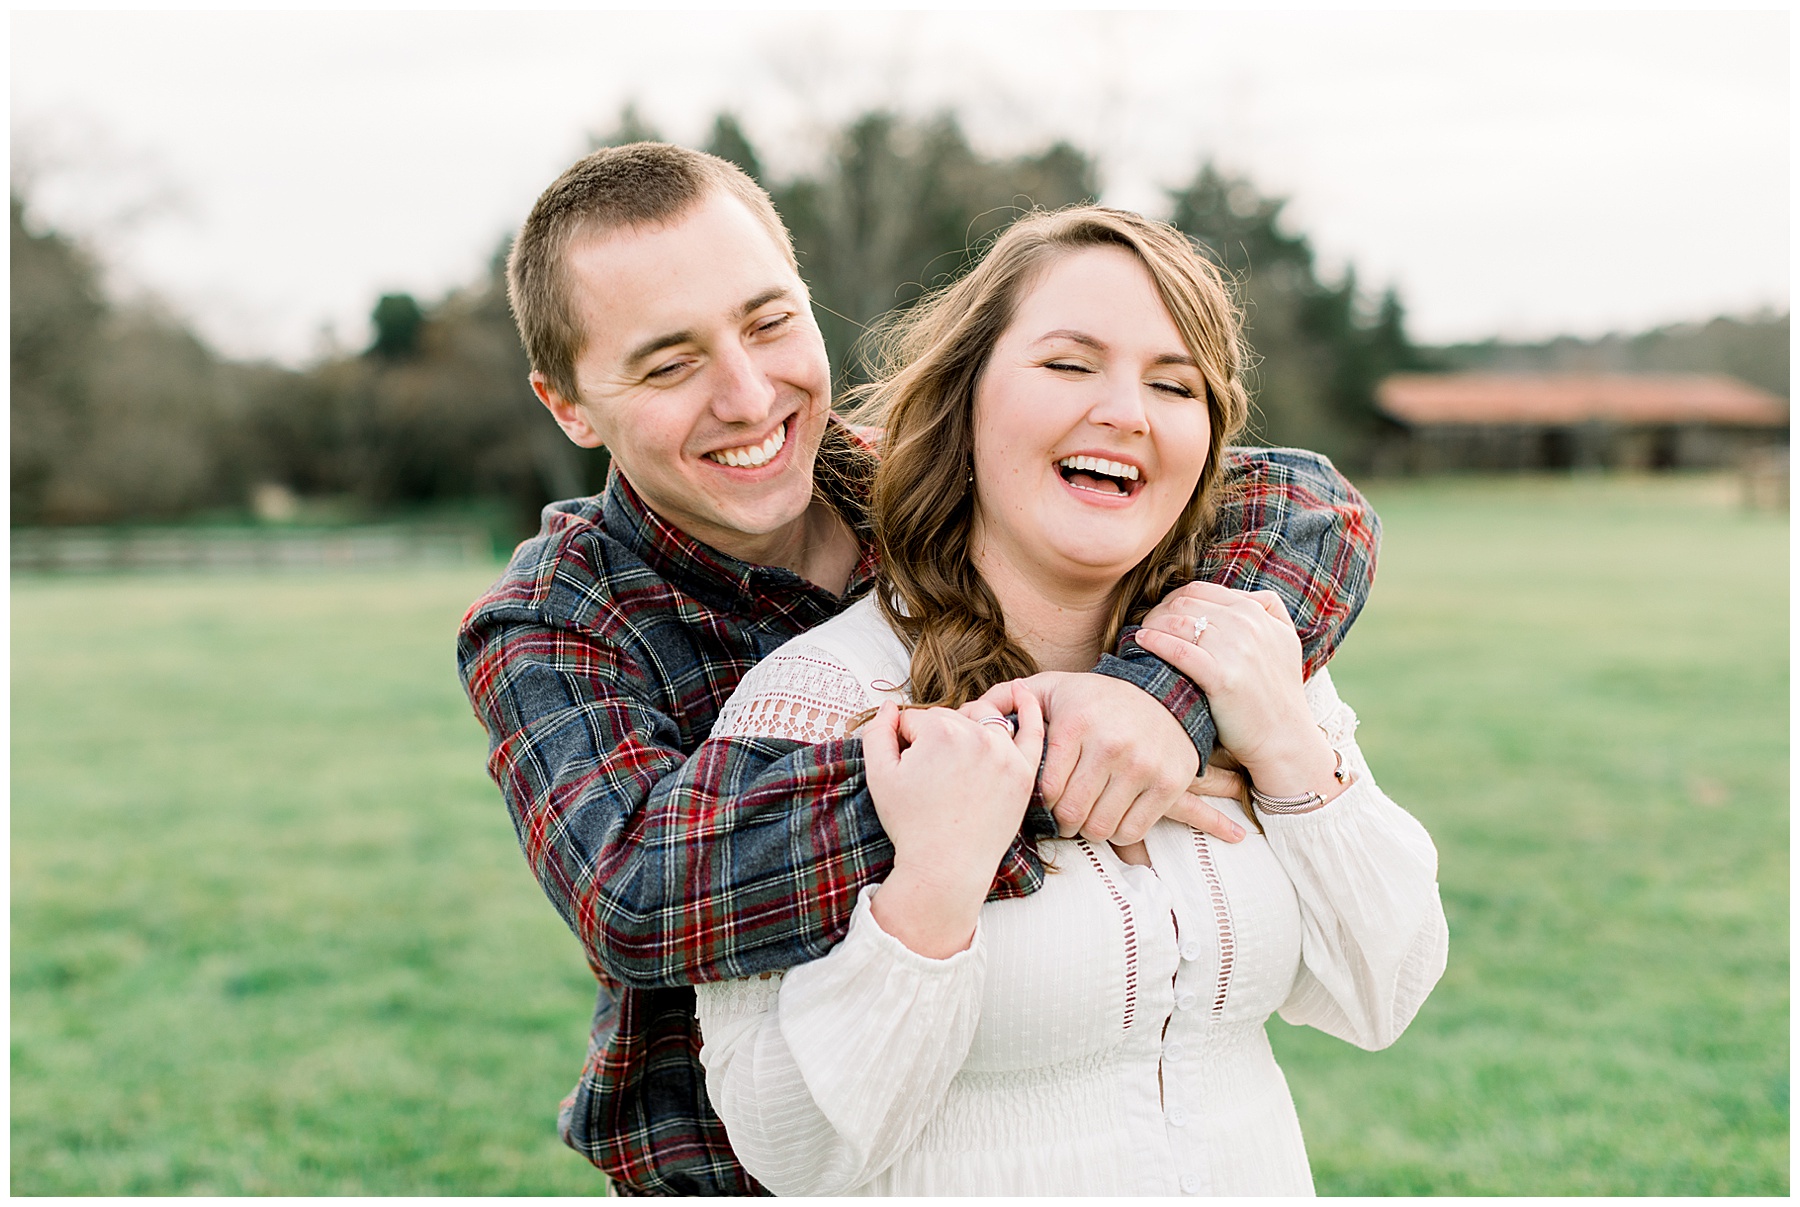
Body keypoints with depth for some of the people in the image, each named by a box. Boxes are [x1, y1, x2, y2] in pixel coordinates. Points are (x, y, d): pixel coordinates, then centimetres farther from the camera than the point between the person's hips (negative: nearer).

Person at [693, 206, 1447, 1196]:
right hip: (958, 1185, -4)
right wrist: (934, 881, -31)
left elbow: (1379, 1001, -2)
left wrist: (1293, 752, -14)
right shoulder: (813, 698, -18)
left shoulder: (1249, 664, -2)